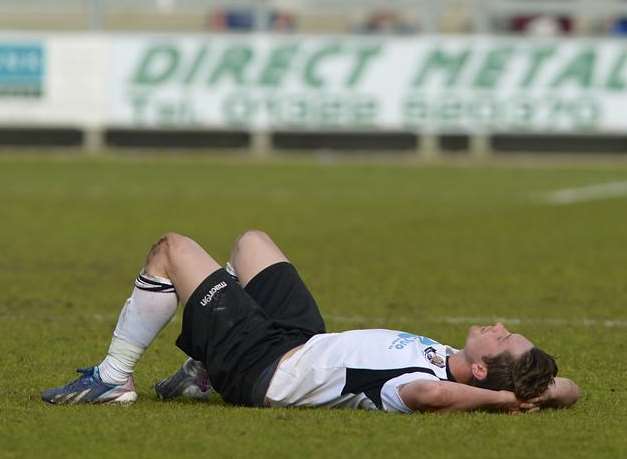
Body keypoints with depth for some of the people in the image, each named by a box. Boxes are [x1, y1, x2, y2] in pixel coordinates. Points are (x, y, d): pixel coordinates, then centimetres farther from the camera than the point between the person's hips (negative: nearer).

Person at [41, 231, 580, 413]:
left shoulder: (431, 386, -38)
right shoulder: (451, 367, -17)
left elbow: (430, 391, -62)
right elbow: (566, 388, -9)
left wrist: (505, 397, -48)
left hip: (262, 366, -8)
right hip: (307, 339, 8)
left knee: (171, 249, 1)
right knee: (251, 240, 27)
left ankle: (112, 379, 17)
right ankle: (202, 374, 38)